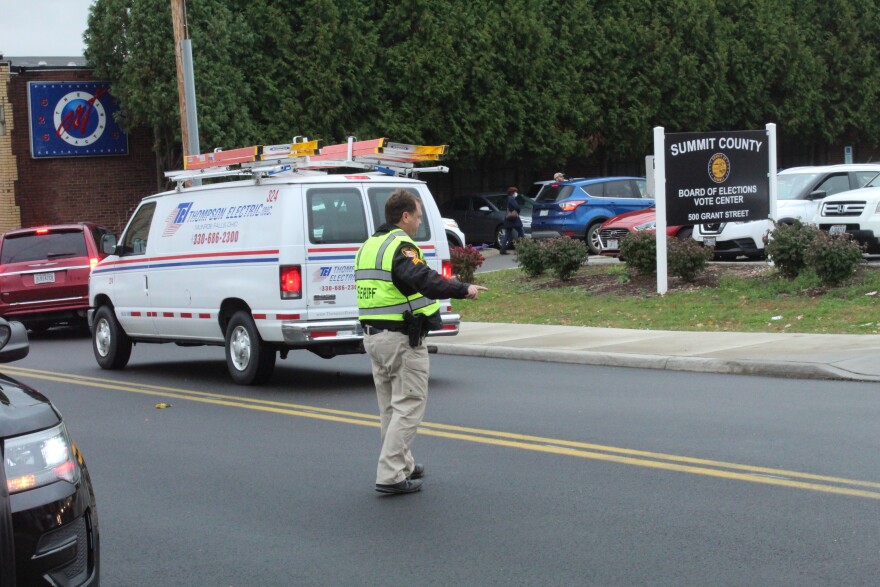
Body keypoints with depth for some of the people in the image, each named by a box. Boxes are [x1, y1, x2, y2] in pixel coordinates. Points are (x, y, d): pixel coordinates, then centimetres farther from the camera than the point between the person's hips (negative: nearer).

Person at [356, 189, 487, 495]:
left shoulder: (368, 246, 15)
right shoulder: (400, 246, -16)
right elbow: (425, 280, -31)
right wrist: (464, 289, -25)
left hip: (372, 337, 9)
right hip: (401, 338, -9)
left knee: (391, 406, 18)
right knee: (408, 406, -4)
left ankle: (403, 465, 29)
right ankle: (391, 476, -6)